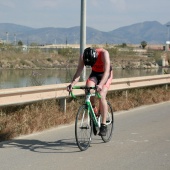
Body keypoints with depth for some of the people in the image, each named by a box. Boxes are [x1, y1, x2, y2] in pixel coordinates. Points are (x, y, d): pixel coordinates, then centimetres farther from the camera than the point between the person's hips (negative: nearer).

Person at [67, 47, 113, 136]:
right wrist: (72, 83, -48)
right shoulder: (83, 57, -25)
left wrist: (100, 84, -58)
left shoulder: (104, 54, -36)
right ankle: (93, 112, -6)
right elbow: (78, 72, -29)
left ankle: (103, 125, -15)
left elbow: (106, 71, -42)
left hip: (105, 75, -3)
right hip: (94, 74, 3)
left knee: (101, 96, -23)